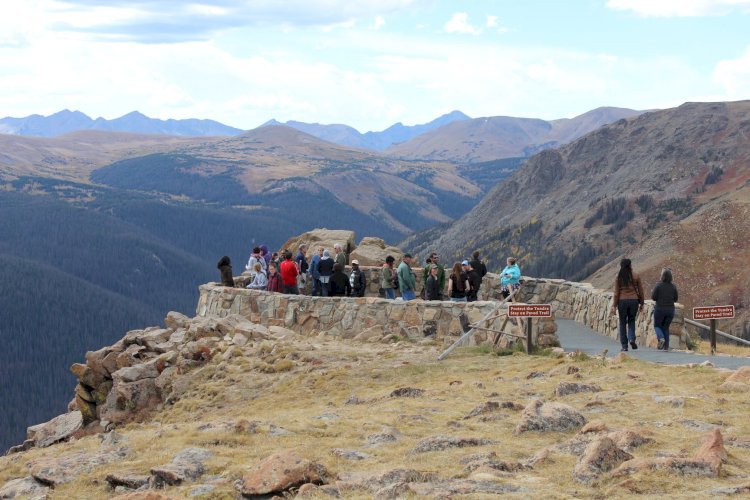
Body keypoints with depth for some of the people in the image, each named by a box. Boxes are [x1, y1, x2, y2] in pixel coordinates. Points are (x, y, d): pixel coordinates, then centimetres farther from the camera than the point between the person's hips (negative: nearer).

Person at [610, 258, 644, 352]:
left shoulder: (619, 277, -1)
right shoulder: (636, 276, 0)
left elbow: (616, 292, -4)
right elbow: (640, 291, 3)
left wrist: (614, 306, -1)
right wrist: (641, 303, 14)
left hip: (622, 301, -1)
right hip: (634, 301, 1)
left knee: (622, 323, 9)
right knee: (631, 321, 16)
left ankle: (624, 345, 7)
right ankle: (632, 339, -8)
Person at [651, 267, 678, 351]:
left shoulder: (658, 285, -11)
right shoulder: (673, 286, 0)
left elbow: (653, 298, -11)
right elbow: (675, 299, 5)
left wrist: (652, 292, 10)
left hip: (660, 309, -3)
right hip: (670, 309, 3)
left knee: (657, 326, 15)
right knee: (666, 327, 16)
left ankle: (661, 338, -13)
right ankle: (666, 346, 8)